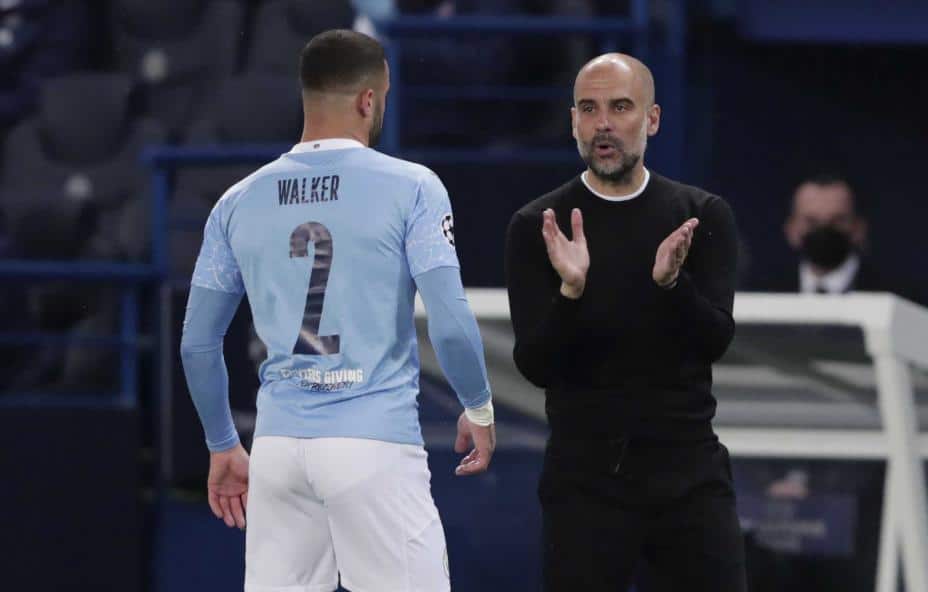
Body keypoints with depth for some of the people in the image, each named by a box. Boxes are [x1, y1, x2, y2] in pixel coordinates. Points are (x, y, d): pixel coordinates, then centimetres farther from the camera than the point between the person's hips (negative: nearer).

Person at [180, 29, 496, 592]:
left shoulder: (239, 202, 9)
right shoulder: (409, 187, -4)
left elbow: (197, 345, 12)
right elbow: (451, 324, -9)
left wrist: (223, 447, 25)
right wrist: (480, 409, 9)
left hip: (279, 445, 4)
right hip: (374, 442, -4)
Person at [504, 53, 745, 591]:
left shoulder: (703, 217, 4)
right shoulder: (537, 228, 0)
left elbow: (714, 340, -9)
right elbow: (535, 365, -7)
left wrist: (672, 282, -28)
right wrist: (571, 290, -26)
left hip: (690, 472, 1)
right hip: (586, 476, -1)